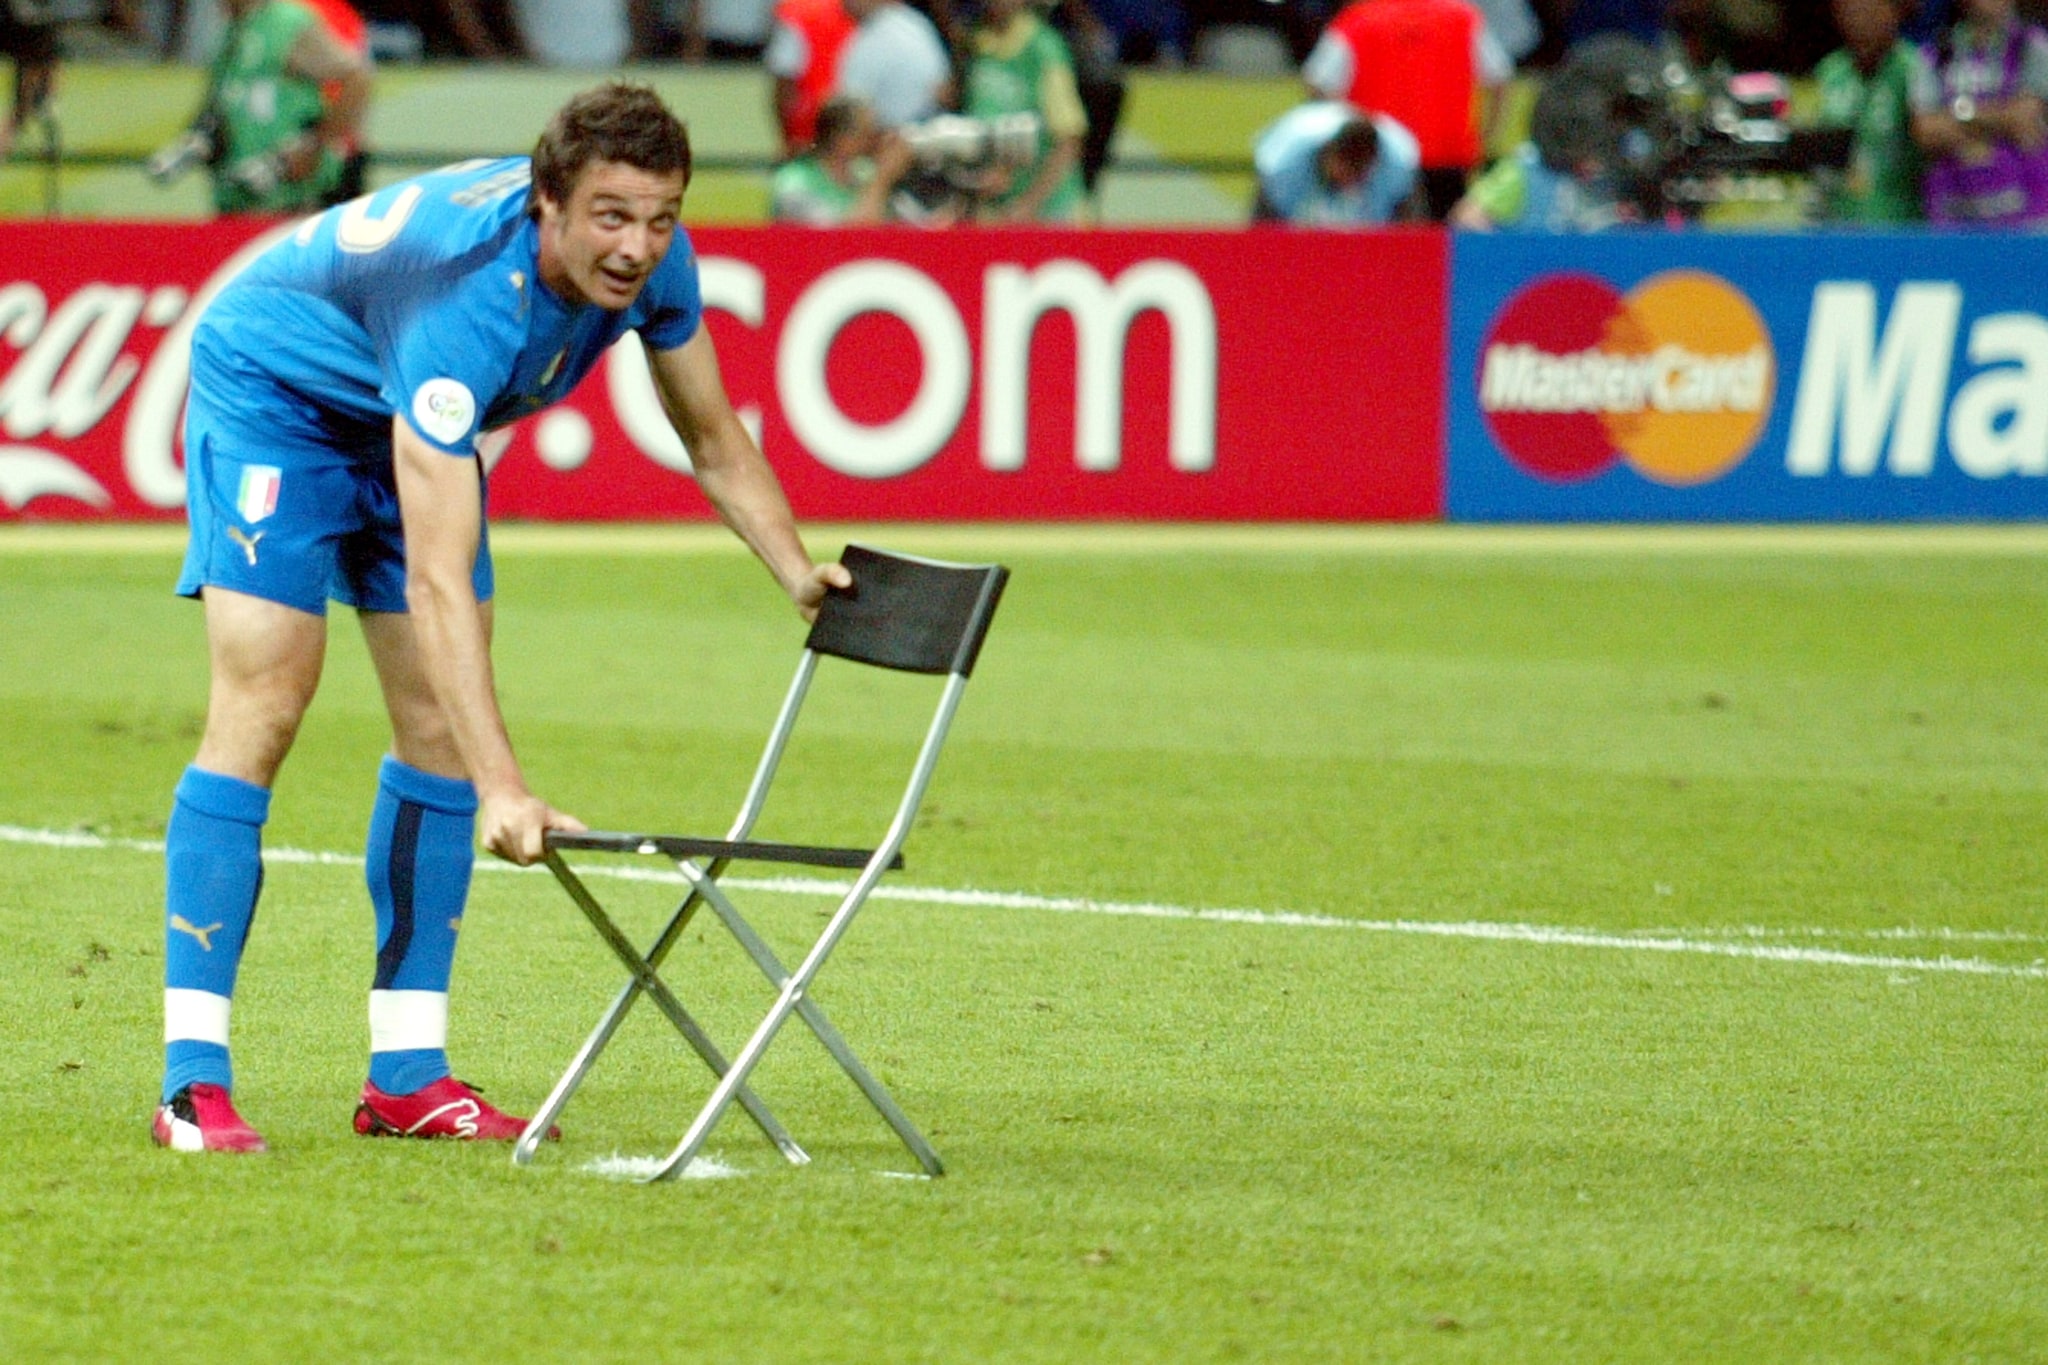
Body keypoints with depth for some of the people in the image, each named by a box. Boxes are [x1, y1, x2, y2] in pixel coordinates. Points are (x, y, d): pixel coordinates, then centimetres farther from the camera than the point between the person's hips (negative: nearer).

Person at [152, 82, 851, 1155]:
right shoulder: (469, 297, -42)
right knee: (264, 697, -19)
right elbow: (438, 580, -46)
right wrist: (503, 791, -51)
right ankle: (193, 1084, -20)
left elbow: (712, 438, 1)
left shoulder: (655, 265, -21)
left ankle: (408, 1076, 3)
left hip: (405, 418, 7)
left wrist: (802, 575, -12)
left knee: (438, 721, -1)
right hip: (272, 388, -7)